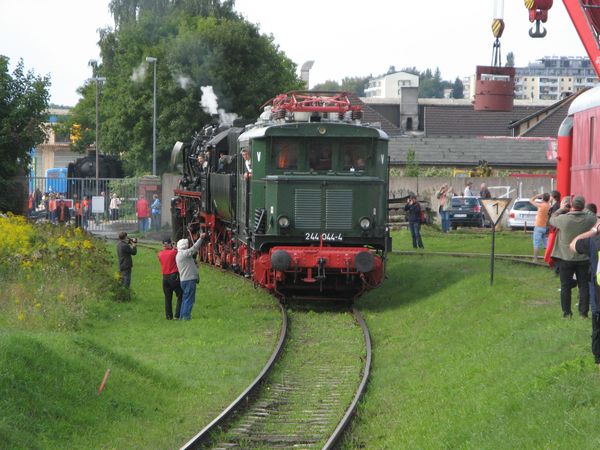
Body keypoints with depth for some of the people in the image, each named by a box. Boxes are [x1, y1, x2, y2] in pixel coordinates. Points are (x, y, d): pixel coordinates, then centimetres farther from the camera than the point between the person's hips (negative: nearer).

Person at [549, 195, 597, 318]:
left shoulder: (563, 219, -18)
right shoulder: (590, 219, -13)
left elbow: (552, 220, 3)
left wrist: (561, 209, 17)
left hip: (566, 258, -1)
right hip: (584, 259, 1)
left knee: (565, 286, 9)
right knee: (584, 286, 10)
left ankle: (567, 312, 11)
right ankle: (583, 312, 10)